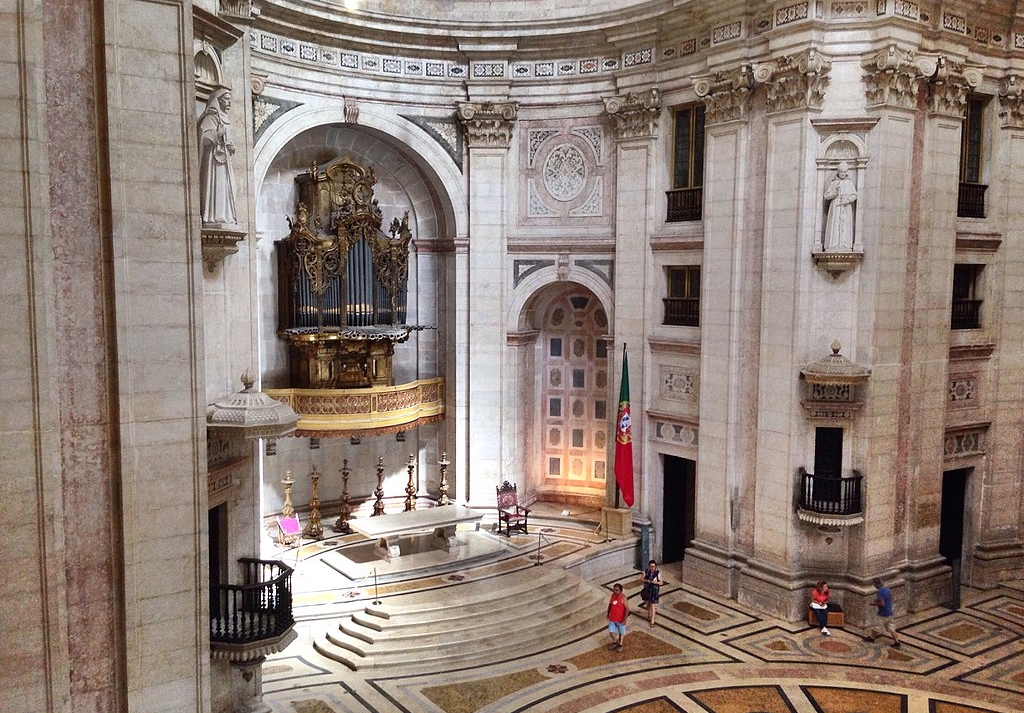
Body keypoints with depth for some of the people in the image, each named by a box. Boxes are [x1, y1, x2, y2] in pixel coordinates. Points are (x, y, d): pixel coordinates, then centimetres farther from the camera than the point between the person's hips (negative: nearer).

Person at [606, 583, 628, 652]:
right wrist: (608, 614, 13)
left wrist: (625, 619, -21)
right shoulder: (613, 595, -6)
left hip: (620, 619, -4)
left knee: (621, 632, 15)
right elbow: (610, 605, 9)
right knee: (611, 632, 9)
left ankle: (620, 645, 36)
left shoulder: (623, 597, -22)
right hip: (612, 618, 4)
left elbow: (627, 608, -19)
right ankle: (615, 642, 37)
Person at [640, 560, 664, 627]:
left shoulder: (658, 573, -16)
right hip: (647, 589, 3)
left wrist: (656, 582, -31)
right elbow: (641, 578, -4)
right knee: (647, 603, 19)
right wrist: (647, 581, -22)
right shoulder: (646, 571, -9)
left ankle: (652, 620, 6)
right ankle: (649, 615, 43)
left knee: (652, 605, -2)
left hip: (654, 590, -3)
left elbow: (661, 583, -11)